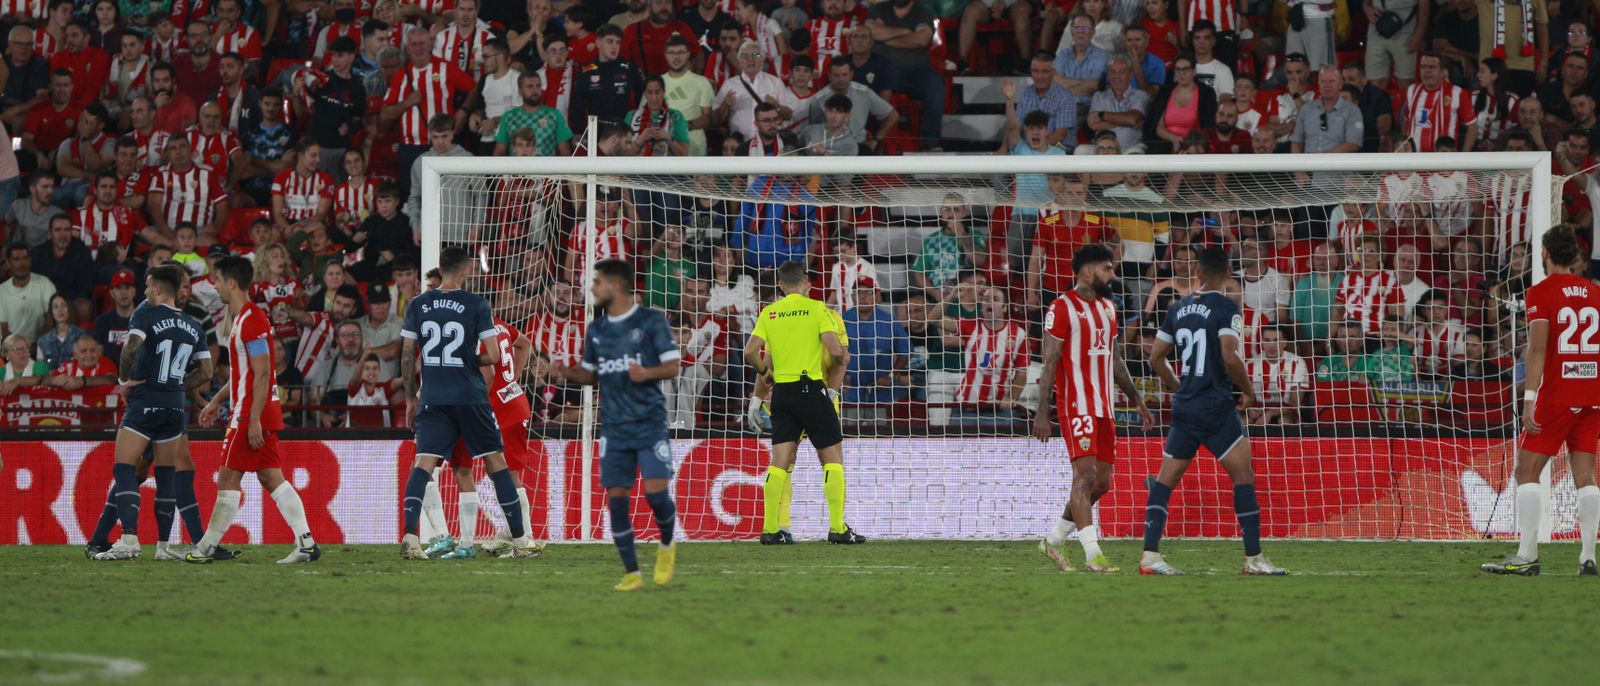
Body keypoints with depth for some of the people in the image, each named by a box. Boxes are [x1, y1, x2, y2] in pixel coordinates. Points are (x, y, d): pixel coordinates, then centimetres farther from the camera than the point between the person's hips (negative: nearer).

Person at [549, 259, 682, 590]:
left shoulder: (651, 321, -4)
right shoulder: (596, 329, 11)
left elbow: (672, 366, -4)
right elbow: (591, 374, 18)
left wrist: (647, 373, -24)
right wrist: (567, 373, -2)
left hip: (649, 422, -4)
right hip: (614, 427, 4)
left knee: (656, 492, -13)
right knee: (616, 498, -2)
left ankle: (666, 546, 17)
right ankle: (631, 573, 6)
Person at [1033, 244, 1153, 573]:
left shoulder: (1108, 308, 17)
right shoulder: (1063, 307, -7)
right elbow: (1050, 362, -10)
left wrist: (1137, 401, 23)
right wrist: (1043, 412, -14)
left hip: (1104, 408, 8)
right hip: (1076, 406, -8)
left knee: (1102, 482, 7)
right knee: (1086, 474, -15)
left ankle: (1054, 539, 21)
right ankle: (1092, 554, -19)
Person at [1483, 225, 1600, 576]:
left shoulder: (1541, 292, -7)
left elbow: (1537, 348, -14)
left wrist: (1529, 398, -17)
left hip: (1556, 393, -5)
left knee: (1527, 471, 0)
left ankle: (1526, 556, -7)